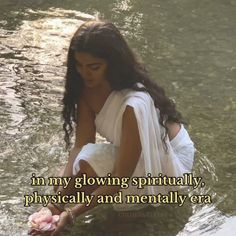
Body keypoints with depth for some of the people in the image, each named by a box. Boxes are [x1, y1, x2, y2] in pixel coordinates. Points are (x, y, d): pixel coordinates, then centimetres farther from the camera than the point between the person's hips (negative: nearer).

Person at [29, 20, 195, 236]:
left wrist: (72, 214, -41)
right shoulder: (88, 87, -15)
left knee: (88, 167, -29)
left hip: (169, 157, -7)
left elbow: (120, 178, -34)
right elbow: (81, 145, -18)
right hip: (131, 149, 7)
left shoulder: (133, 104, -38)